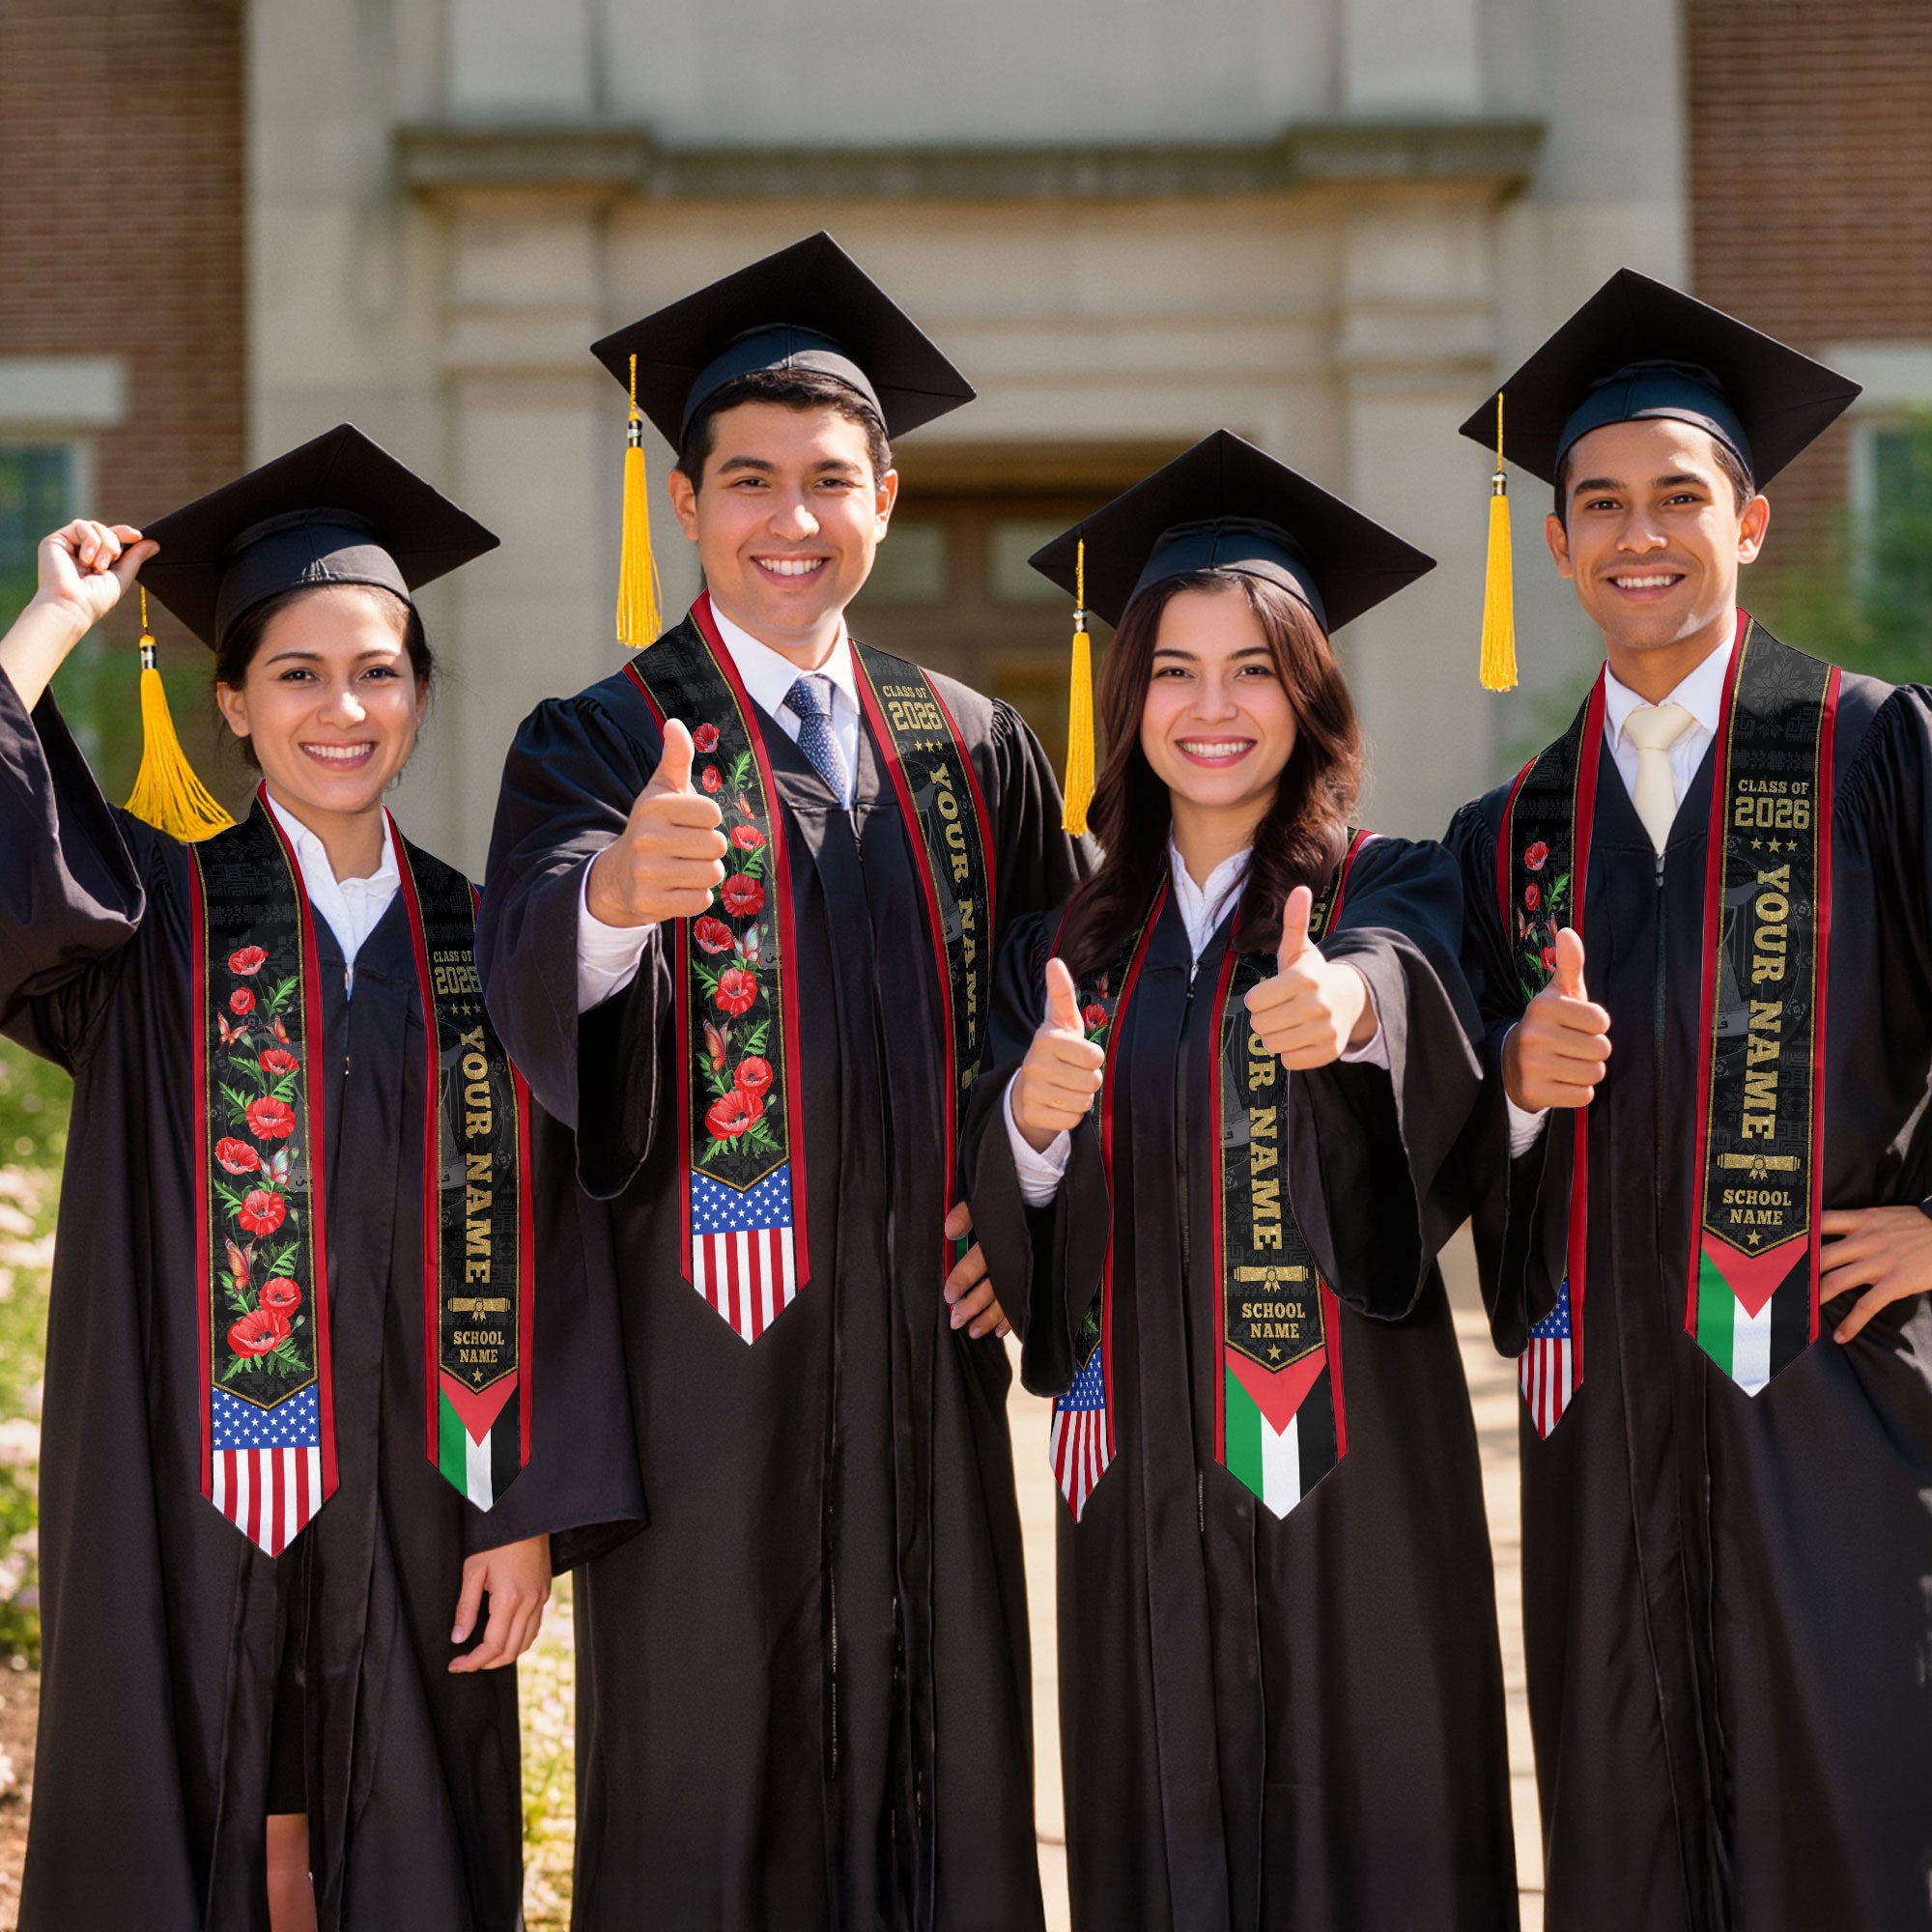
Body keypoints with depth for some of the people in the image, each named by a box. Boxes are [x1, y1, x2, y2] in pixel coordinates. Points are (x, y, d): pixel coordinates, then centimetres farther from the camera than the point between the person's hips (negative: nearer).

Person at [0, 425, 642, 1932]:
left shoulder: (479, 943, 6)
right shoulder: (152, 916, 1)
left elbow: (536, 1246, 3)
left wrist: (529, 1513, -3)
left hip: (413, 1512, 2)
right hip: (191, 1506, -2)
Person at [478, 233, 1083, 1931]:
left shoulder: (975, 752, 11)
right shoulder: (599, 746, -2)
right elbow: (534, 977, -21)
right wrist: (616, 889, -43)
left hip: (925, 1340, 4)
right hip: (709, 1346, -3)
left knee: (939, 1764, 7)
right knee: (709, 1788, 1)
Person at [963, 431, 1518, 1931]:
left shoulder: (1391, 891, 1)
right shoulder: (1072, 945, 10)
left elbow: (1409, 979, -24)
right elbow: (1014, 1237, 4)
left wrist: (1349, 1001, -47)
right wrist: (1032, 1121, -18)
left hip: (1349, 1454, -3)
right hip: (1146, 1469, 3)